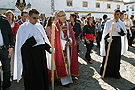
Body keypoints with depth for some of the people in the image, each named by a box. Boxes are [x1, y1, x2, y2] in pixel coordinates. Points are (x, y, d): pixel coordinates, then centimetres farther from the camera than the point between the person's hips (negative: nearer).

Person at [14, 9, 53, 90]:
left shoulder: (39, 26, 11)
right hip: (30, 55, -5)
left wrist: (49, 48, 4)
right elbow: (22, 45, -12)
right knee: (32, 75, 3)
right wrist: (34, 39, -19)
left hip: (41, 52, 5)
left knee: (43, 72, 10)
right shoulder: (23, 28, -5)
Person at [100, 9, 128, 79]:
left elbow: (124, 34, 0)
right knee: (108, 57, 0)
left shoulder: (121, 23, 8)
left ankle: (116, 73, 21)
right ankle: (106, 72, 15)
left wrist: (119, 30, -20)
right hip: (109, 41, -3)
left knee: (117, 57, 7)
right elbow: (105, 33, -6)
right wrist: (107, 38, -26)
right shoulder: (108, 23, -2)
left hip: (117, 42, 3)